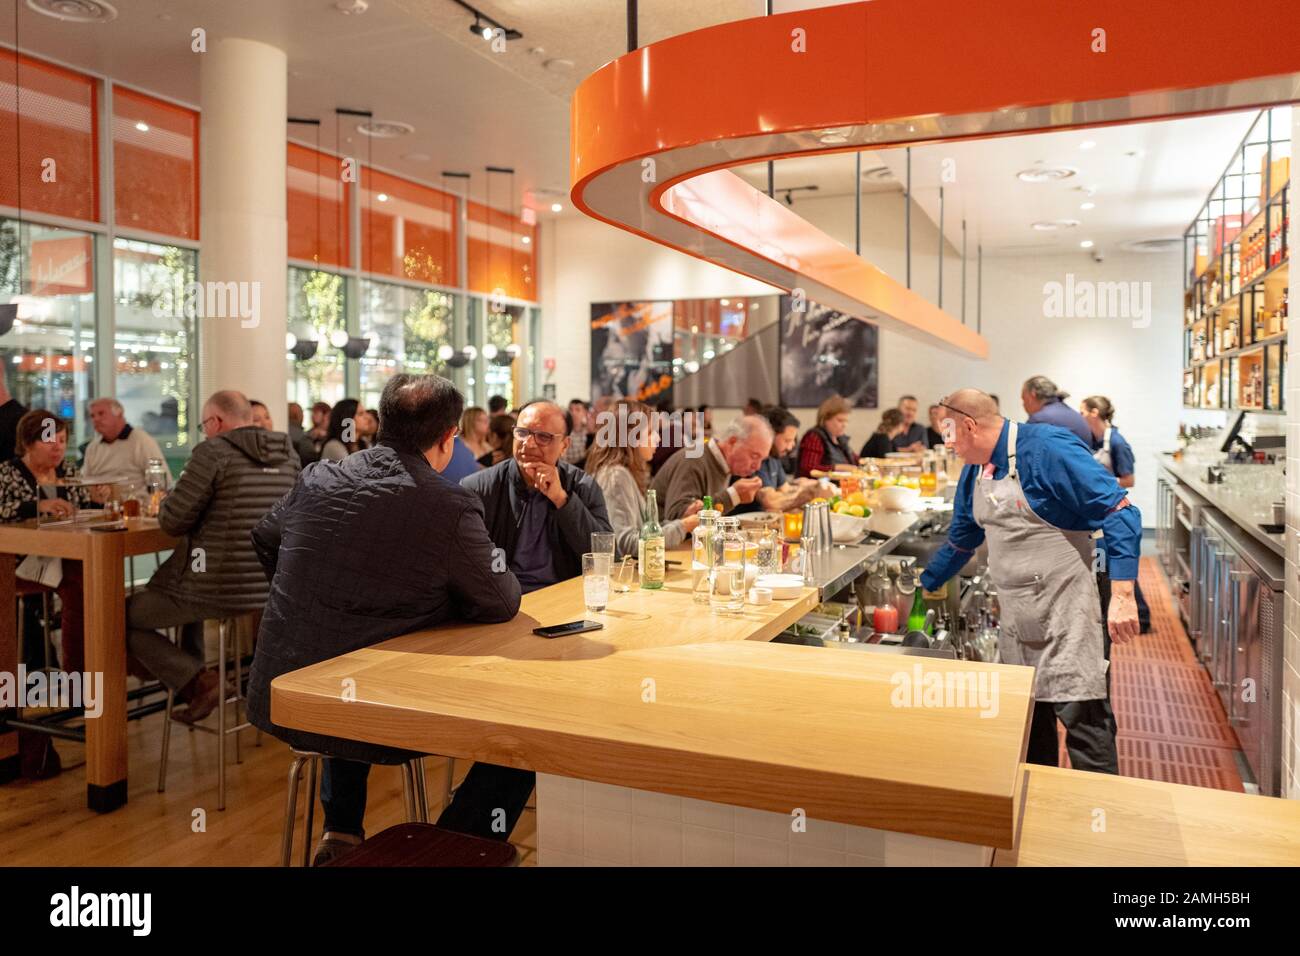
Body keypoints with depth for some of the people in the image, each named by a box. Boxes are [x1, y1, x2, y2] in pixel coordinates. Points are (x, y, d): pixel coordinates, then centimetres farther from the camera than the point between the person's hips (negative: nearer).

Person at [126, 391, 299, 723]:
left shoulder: (213, 451, -13)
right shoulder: (288, 454, 6)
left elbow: (173, 522, -11)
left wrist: (168, 501, 11)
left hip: (222, 590, -8)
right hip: (273, 588, 8)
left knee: (123, 617, 14)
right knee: (190, 590, 38)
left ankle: (195, 681, -1)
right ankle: (194, 677, 37)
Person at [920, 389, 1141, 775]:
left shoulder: (1046, 448, -16)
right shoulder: (974, 472, 9)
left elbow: (1118, 512, -19)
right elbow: (960, 541, 22)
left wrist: (1122, 594, -27)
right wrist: (924, 585, 27)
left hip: (1065, 613, -8)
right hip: (1016, 618, 8)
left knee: (1082, 718, -6)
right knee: (1028, 721, 16)